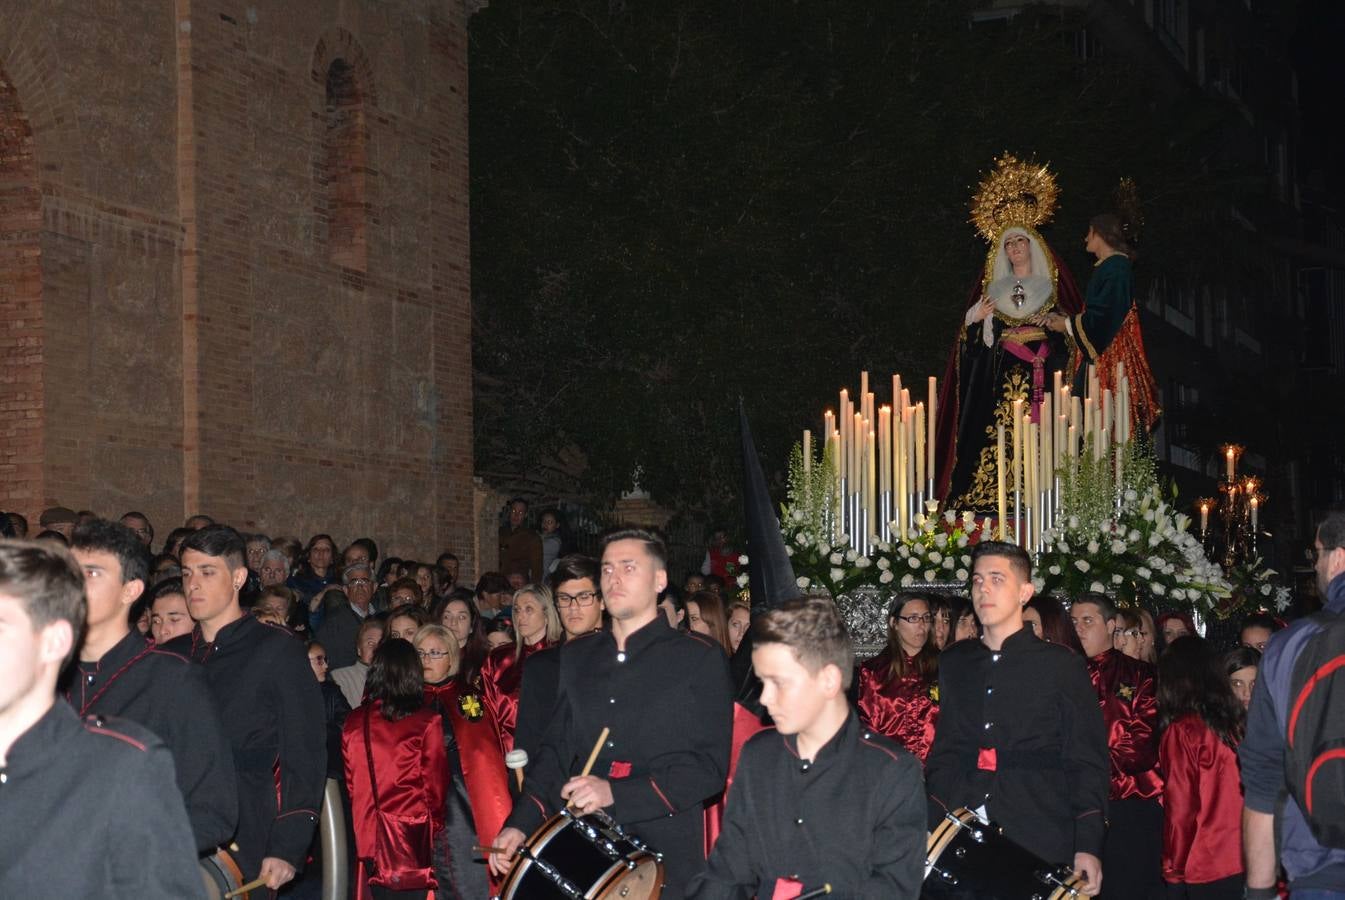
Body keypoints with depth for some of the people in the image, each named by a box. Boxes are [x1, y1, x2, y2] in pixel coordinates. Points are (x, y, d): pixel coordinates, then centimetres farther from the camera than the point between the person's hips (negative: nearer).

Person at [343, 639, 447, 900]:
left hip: (369, 836, 3)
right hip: (414, 837, -3)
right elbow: (435, 783, -3)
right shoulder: (426, 722, -8)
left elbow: (351, 782, 7)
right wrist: (435, 824, 13)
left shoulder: (354, 723, 1)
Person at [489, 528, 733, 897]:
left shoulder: (699, 658, -3)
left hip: (664, 857, -4)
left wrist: (615, 794, -19)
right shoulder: (577, 656, 15)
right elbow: (555, 751, 16)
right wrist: (521, 824, 0)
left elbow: (709, 766, -9)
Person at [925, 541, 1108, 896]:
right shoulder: (954, 663, 14)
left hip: (1039, 844, -3)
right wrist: (926, 833, 6)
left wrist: (1088, 846, -11)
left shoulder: (1063, 665, 2)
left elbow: (1087, 764, -1)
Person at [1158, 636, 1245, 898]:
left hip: (1205, 872, -5)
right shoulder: (1236, 723, 4)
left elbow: (1180, 810, -9)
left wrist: (1174, 870, 1)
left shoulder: (1182, 731, -10)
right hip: (1246, 865, 5)